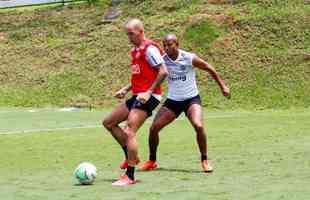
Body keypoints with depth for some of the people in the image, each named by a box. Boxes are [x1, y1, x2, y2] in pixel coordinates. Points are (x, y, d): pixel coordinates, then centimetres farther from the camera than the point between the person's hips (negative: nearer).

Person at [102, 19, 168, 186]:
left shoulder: (149, 48, -12)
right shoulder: (135, 51, 17)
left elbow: (163, 72, -18)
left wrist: (148, 92, -21)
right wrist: (126, 89, 17)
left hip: (148, 97, -10)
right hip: (137, 96, 11)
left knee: (129, 132, -18)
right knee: (108, 122, 14)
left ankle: (130, 176, -15)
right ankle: (131, 157, 18)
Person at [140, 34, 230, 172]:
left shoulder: (190, 58, -16)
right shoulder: (162, 60, -9)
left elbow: (210, 69, -3)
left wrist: (222, 86, 2)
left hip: (191, 99, -3)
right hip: (172, 101, 3)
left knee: (198, 126, -26)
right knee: (153, 128, -7)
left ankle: (205, 160, -6)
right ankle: (151, 161, 14)